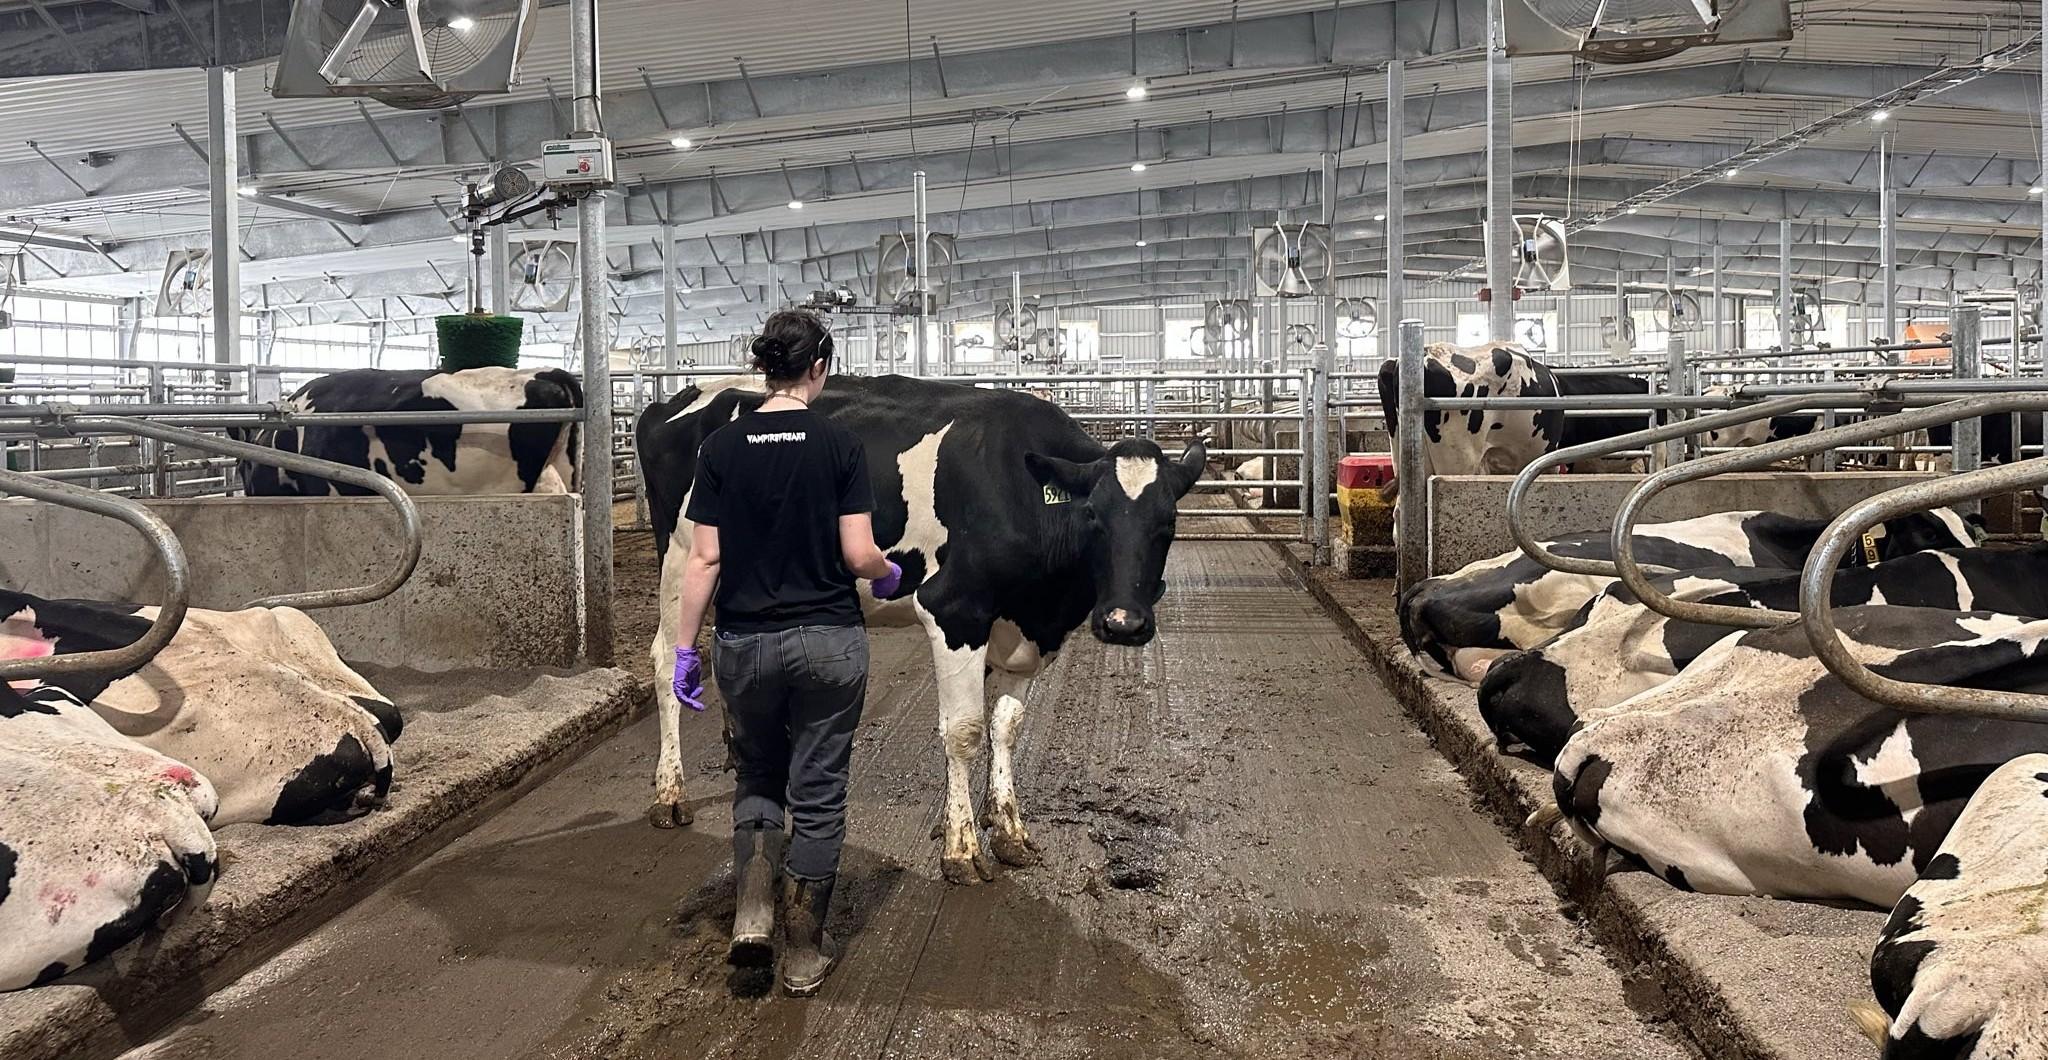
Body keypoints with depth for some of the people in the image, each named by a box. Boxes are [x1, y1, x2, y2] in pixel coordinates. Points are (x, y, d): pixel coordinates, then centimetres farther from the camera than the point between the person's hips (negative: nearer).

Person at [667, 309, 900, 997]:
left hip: (745, 643, 2)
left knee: (758, 777, 23)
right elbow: (859, 555, -9)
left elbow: (704, 559, -3)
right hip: (830, 641, -2)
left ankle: (752, 913, 6)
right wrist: (888, 574, 13)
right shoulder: (840, 446, -7)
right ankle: (803, 953, 16)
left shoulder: (721, 448, -2)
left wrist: (684, 648, 3)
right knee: (818, 793, 9)